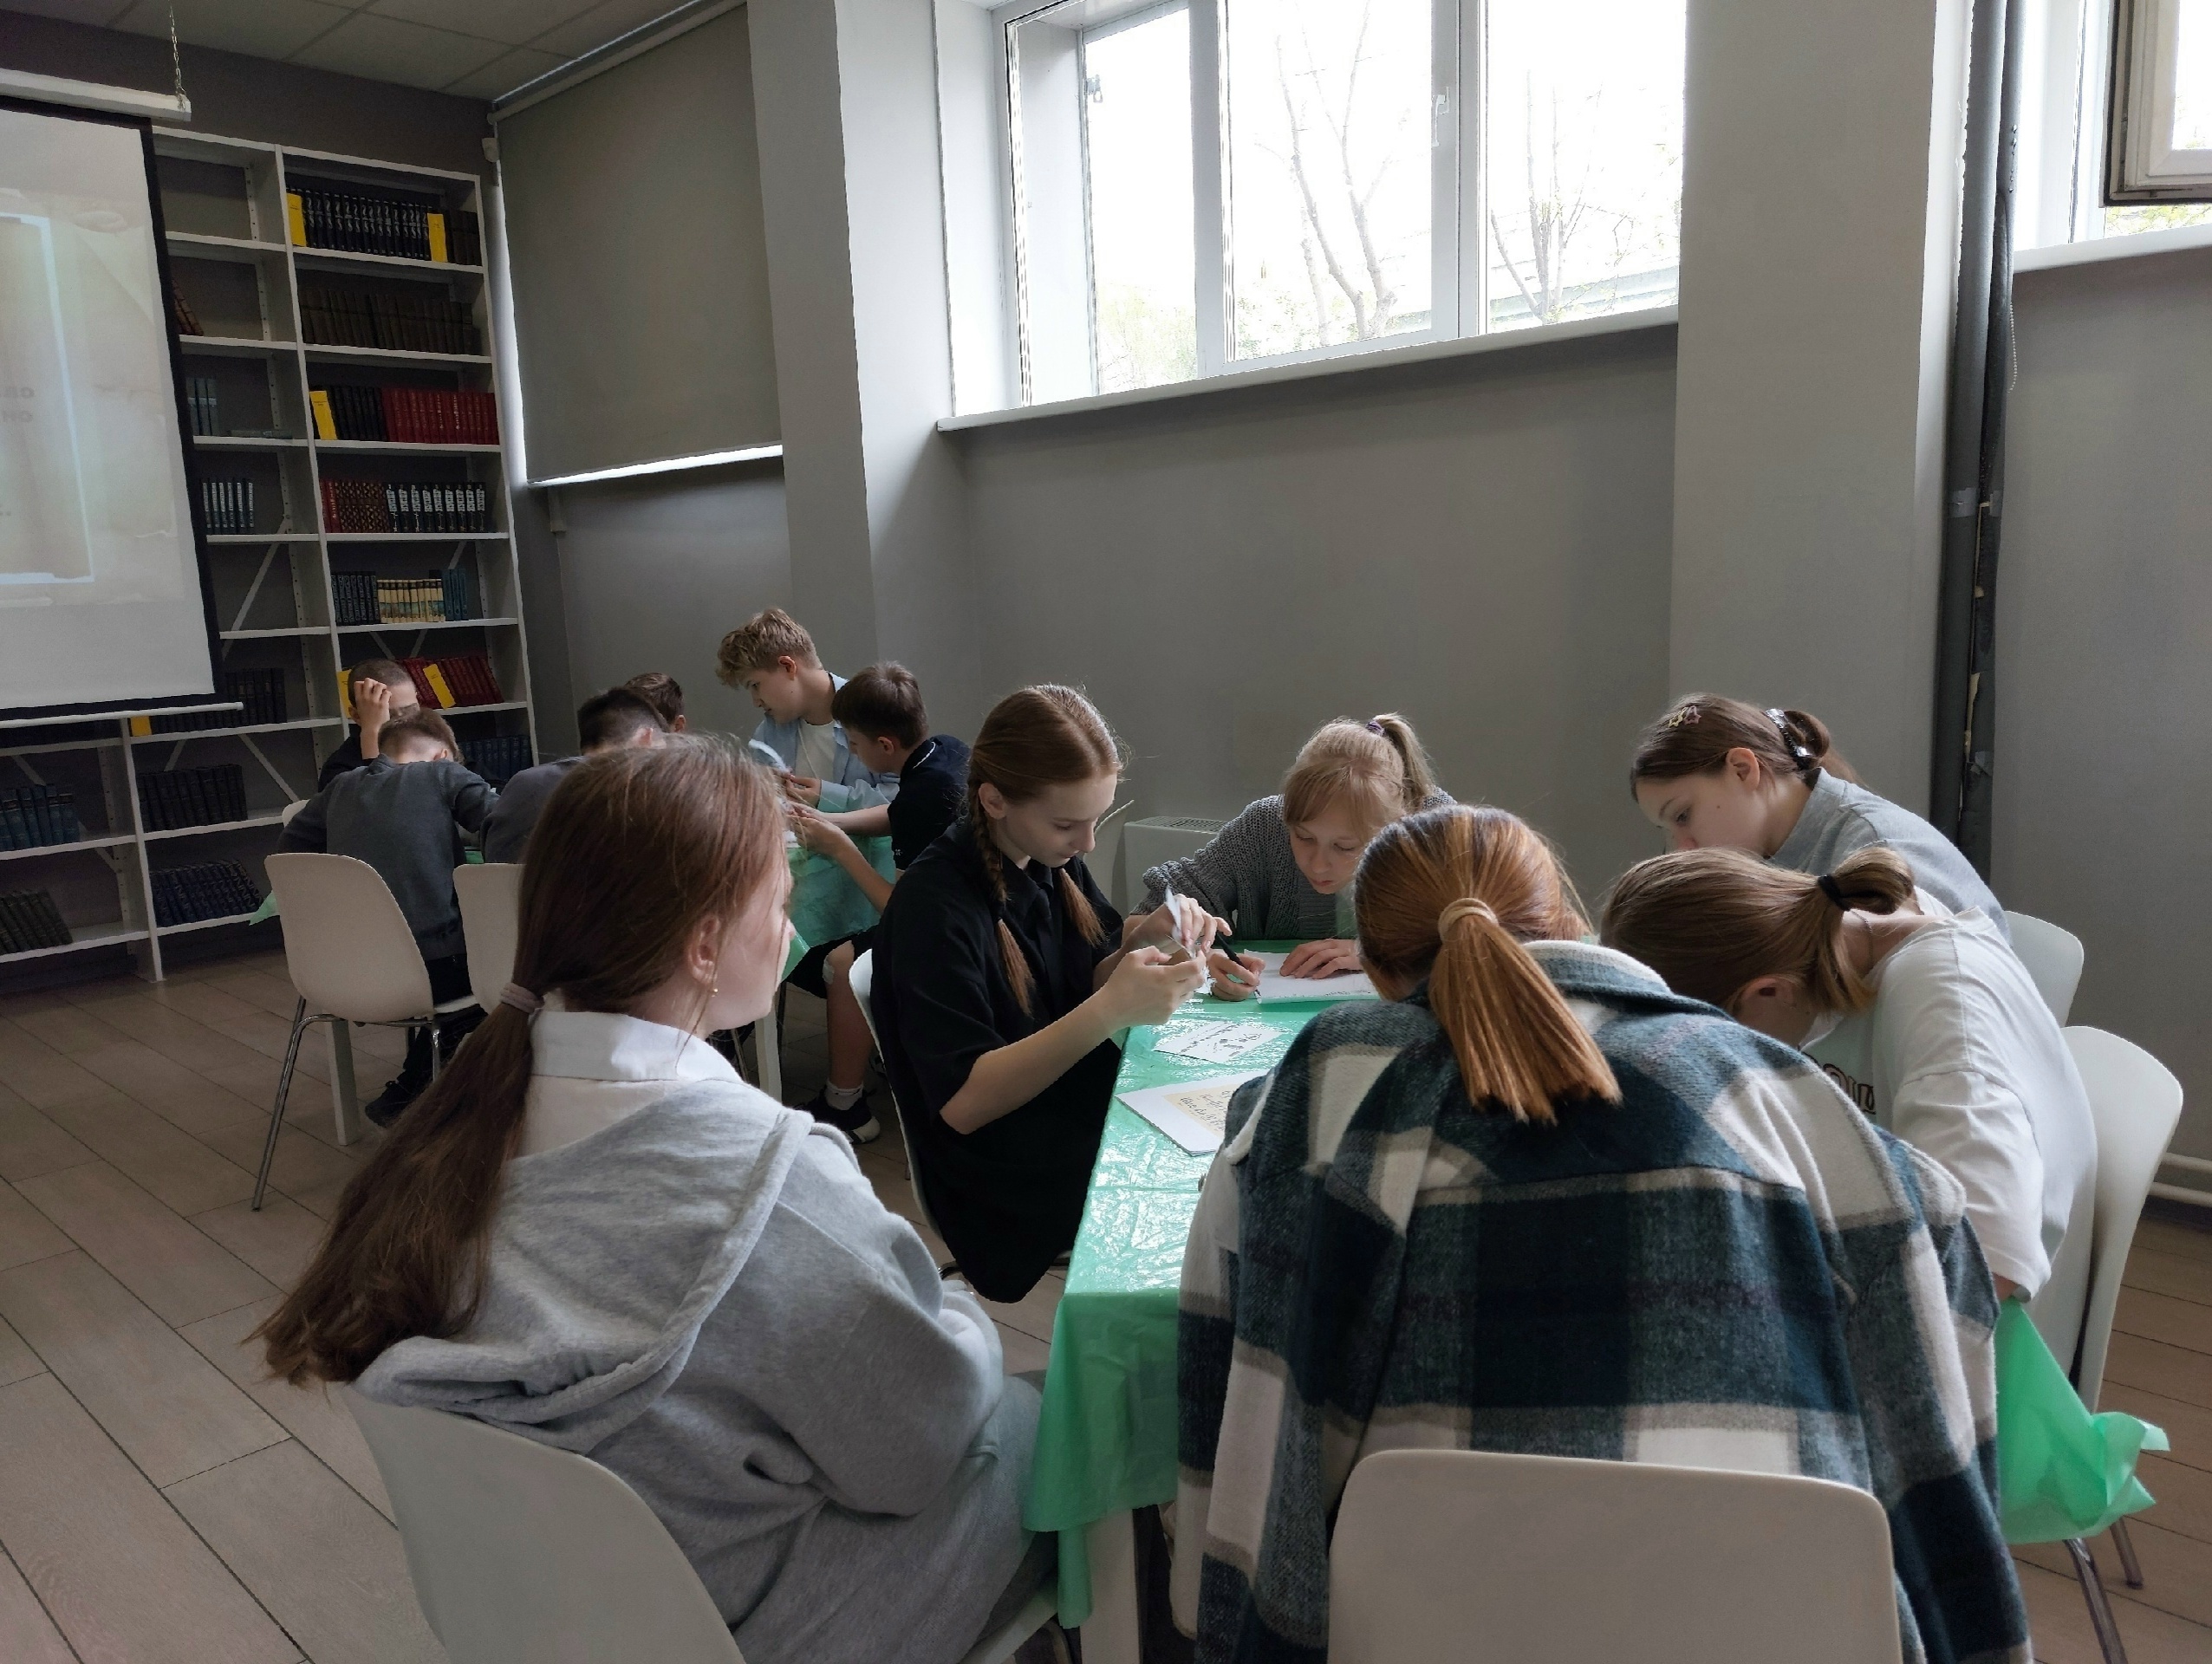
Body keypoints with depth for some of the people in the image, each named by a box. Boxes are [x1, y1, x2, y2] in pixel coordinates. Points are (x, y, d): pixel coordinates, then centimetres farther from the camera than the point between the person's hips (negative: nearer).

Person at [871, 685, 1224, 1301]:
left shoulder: (1055, 859, 0)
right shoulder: (932, 906, -20)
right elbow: (962, 1103, -24)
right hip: (1017, 1188, -7)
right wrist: (1111, 1010, -33)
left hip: (1091, 1106, 7)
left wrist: (1146, 939, -12)